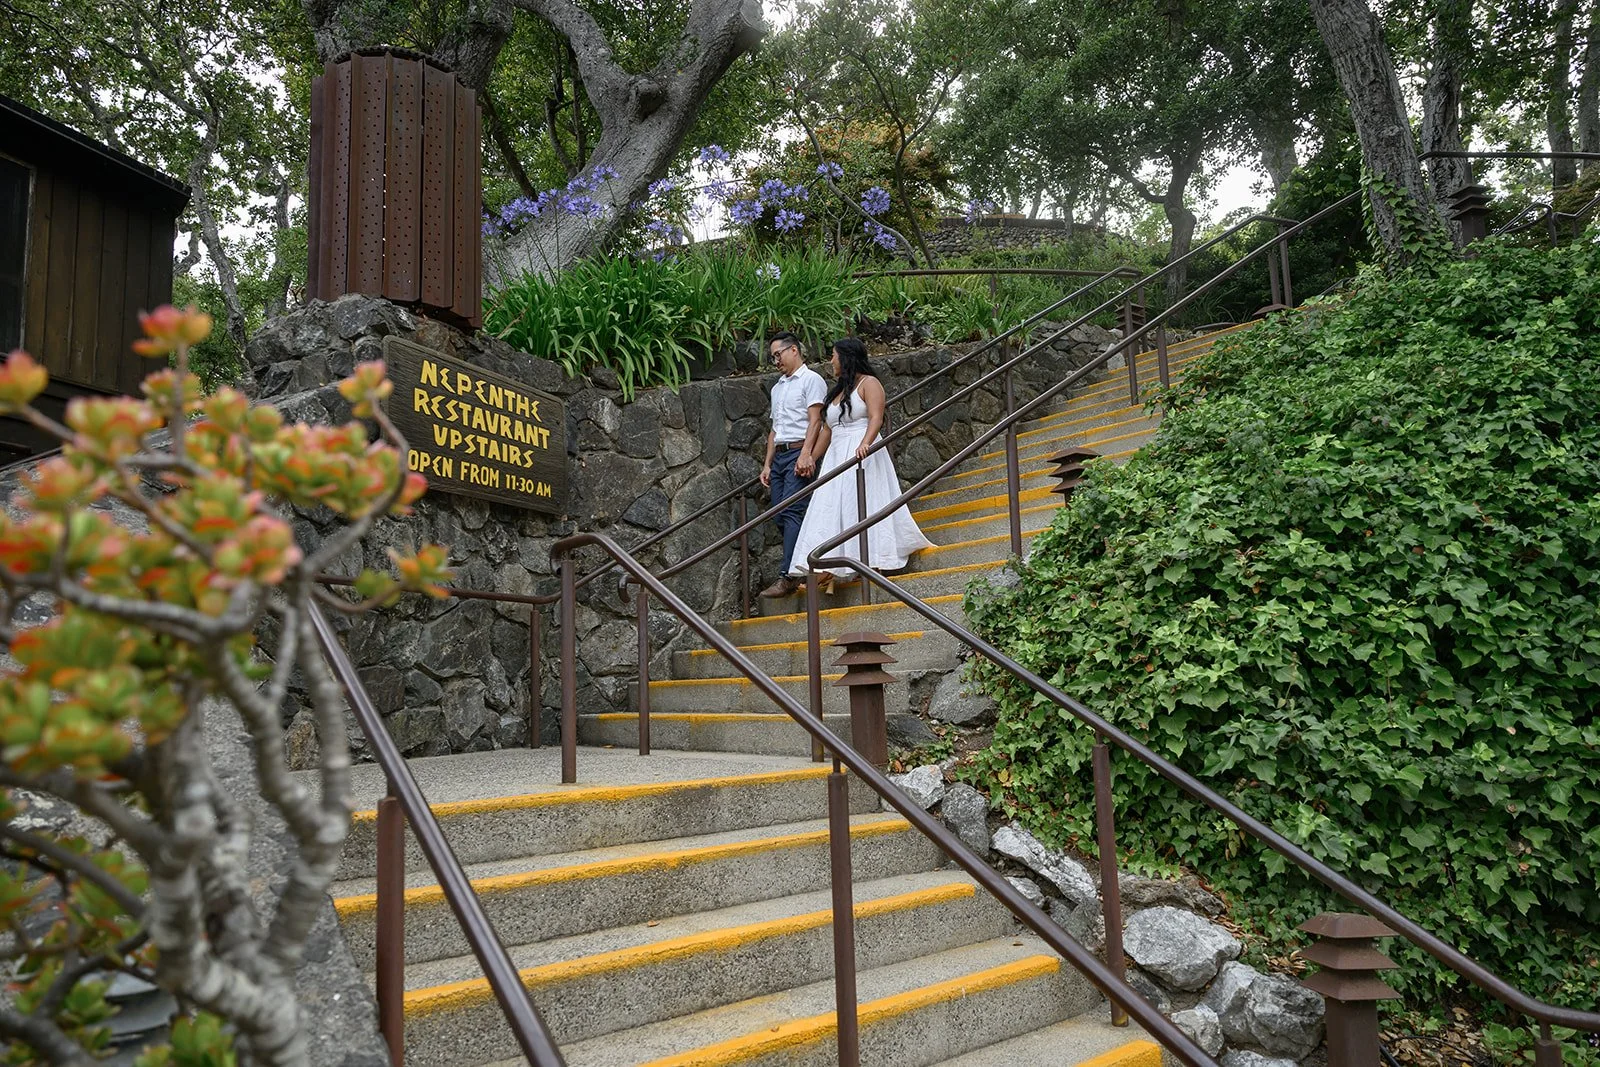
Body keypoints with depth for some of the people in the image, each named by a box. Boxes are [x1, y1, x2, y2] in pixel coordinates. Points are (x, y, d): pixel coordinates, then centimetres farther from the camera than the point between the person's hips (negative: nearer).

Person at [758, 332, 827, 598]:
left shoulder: (811, 380, 2)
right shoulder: (777, 388, 25)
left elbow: (815, 420, -10)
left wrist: (805, 454, -21)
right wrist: (767, 464, 18)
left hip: (799, 454, -8)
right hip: (779, 456, 8)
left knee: (791, 512, -17)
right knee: (780, 516, 0)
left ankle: (787, 577, -22)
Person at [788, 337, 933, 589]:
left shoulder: (868, 383, -1)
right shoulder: (837, 391, 23)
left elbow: (876, 418, -16)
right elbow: (827, 429, 22)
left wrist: (865, 443, -34)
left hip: (862, 454, -8)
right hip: (837, 457, 8)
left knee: (863, 506, -10)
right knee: (830, 509, -3)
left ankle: (872, 563, -7)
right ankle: (826, 570, -8)